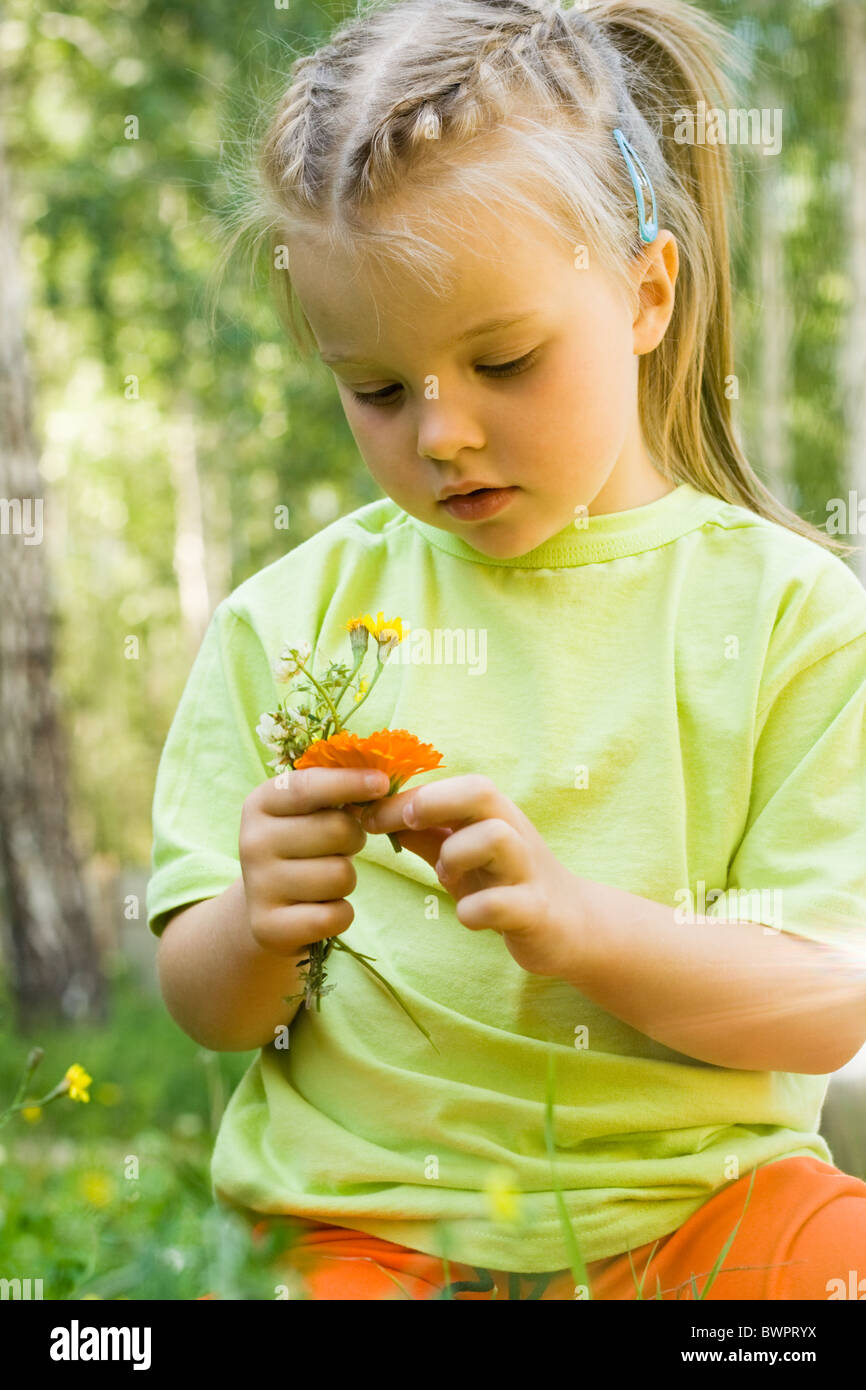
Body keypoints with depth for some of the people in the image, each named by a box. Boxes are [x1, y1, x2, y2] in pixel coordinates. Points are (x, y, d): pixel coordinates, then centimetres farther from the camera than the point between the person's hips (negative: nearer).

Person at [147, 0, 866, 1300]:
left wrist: (578, 922, -22)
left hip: (697, 1194, 0)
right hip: (377, 1223, 1)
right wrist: (256, 934, -16)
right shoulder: (291, 619, 4)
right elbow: (207, 1013, 7)